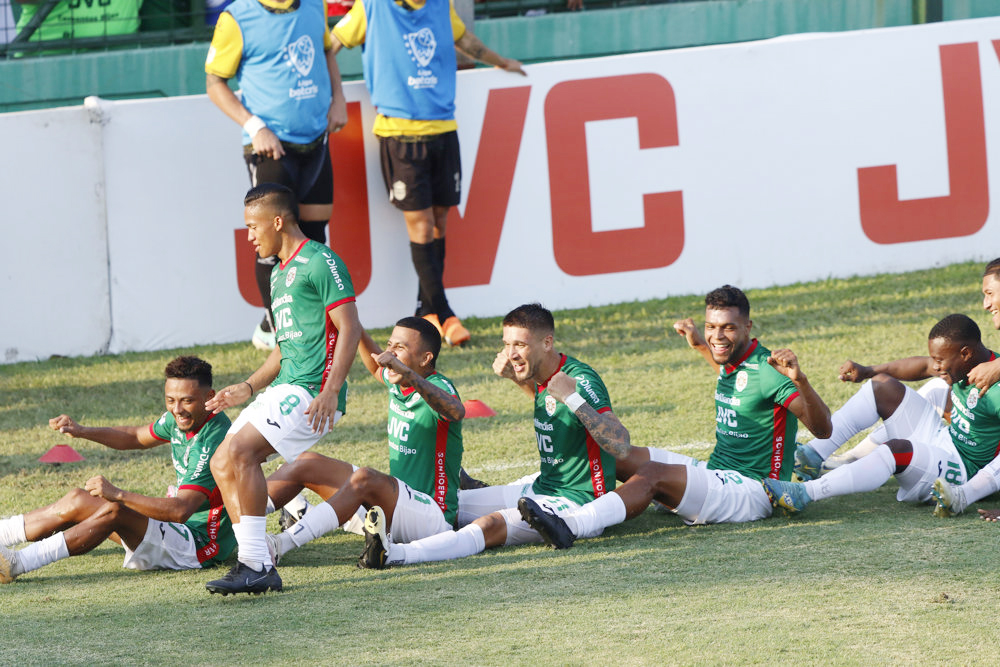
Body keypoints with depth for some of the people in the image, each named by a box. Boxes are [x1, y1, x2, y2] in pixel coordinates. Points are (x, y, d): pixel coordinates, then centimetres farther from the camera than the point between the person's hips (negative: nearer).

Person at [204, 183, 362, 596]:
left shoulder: (319, 262, -8)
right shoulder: (279, 274, 22)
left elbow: (350, 328, -15)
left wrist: (330, 391, -24)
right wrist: (248, 388, 21)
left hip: (312, 390, -10)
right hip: (285, 389, 10)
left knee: (238, 452, -23)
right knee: (222, 463, 4)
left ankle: (255, 565, -24)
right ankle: (257, 565, 2)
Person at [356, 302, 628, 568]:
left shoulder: (581, 380, -18)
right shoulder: (542, 378, 8)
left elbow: (620, 442, -30)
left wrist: (573, 397, -35)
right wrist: (514, 376, 17)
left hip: (575, 500, -11)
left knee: (493, 525, -33)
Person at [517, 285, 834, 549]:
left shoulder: (766, 370, -16)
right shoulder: (732, 364, 11)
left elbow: (822, 429, -27)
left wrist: (800, 381, -43)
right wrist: (700, 345, 31)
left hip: (751, 490, -10)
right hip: (716, 475, 10)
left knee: (652, 475, -31)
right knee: (619, 456, 7)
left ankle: (571, 526, -49)